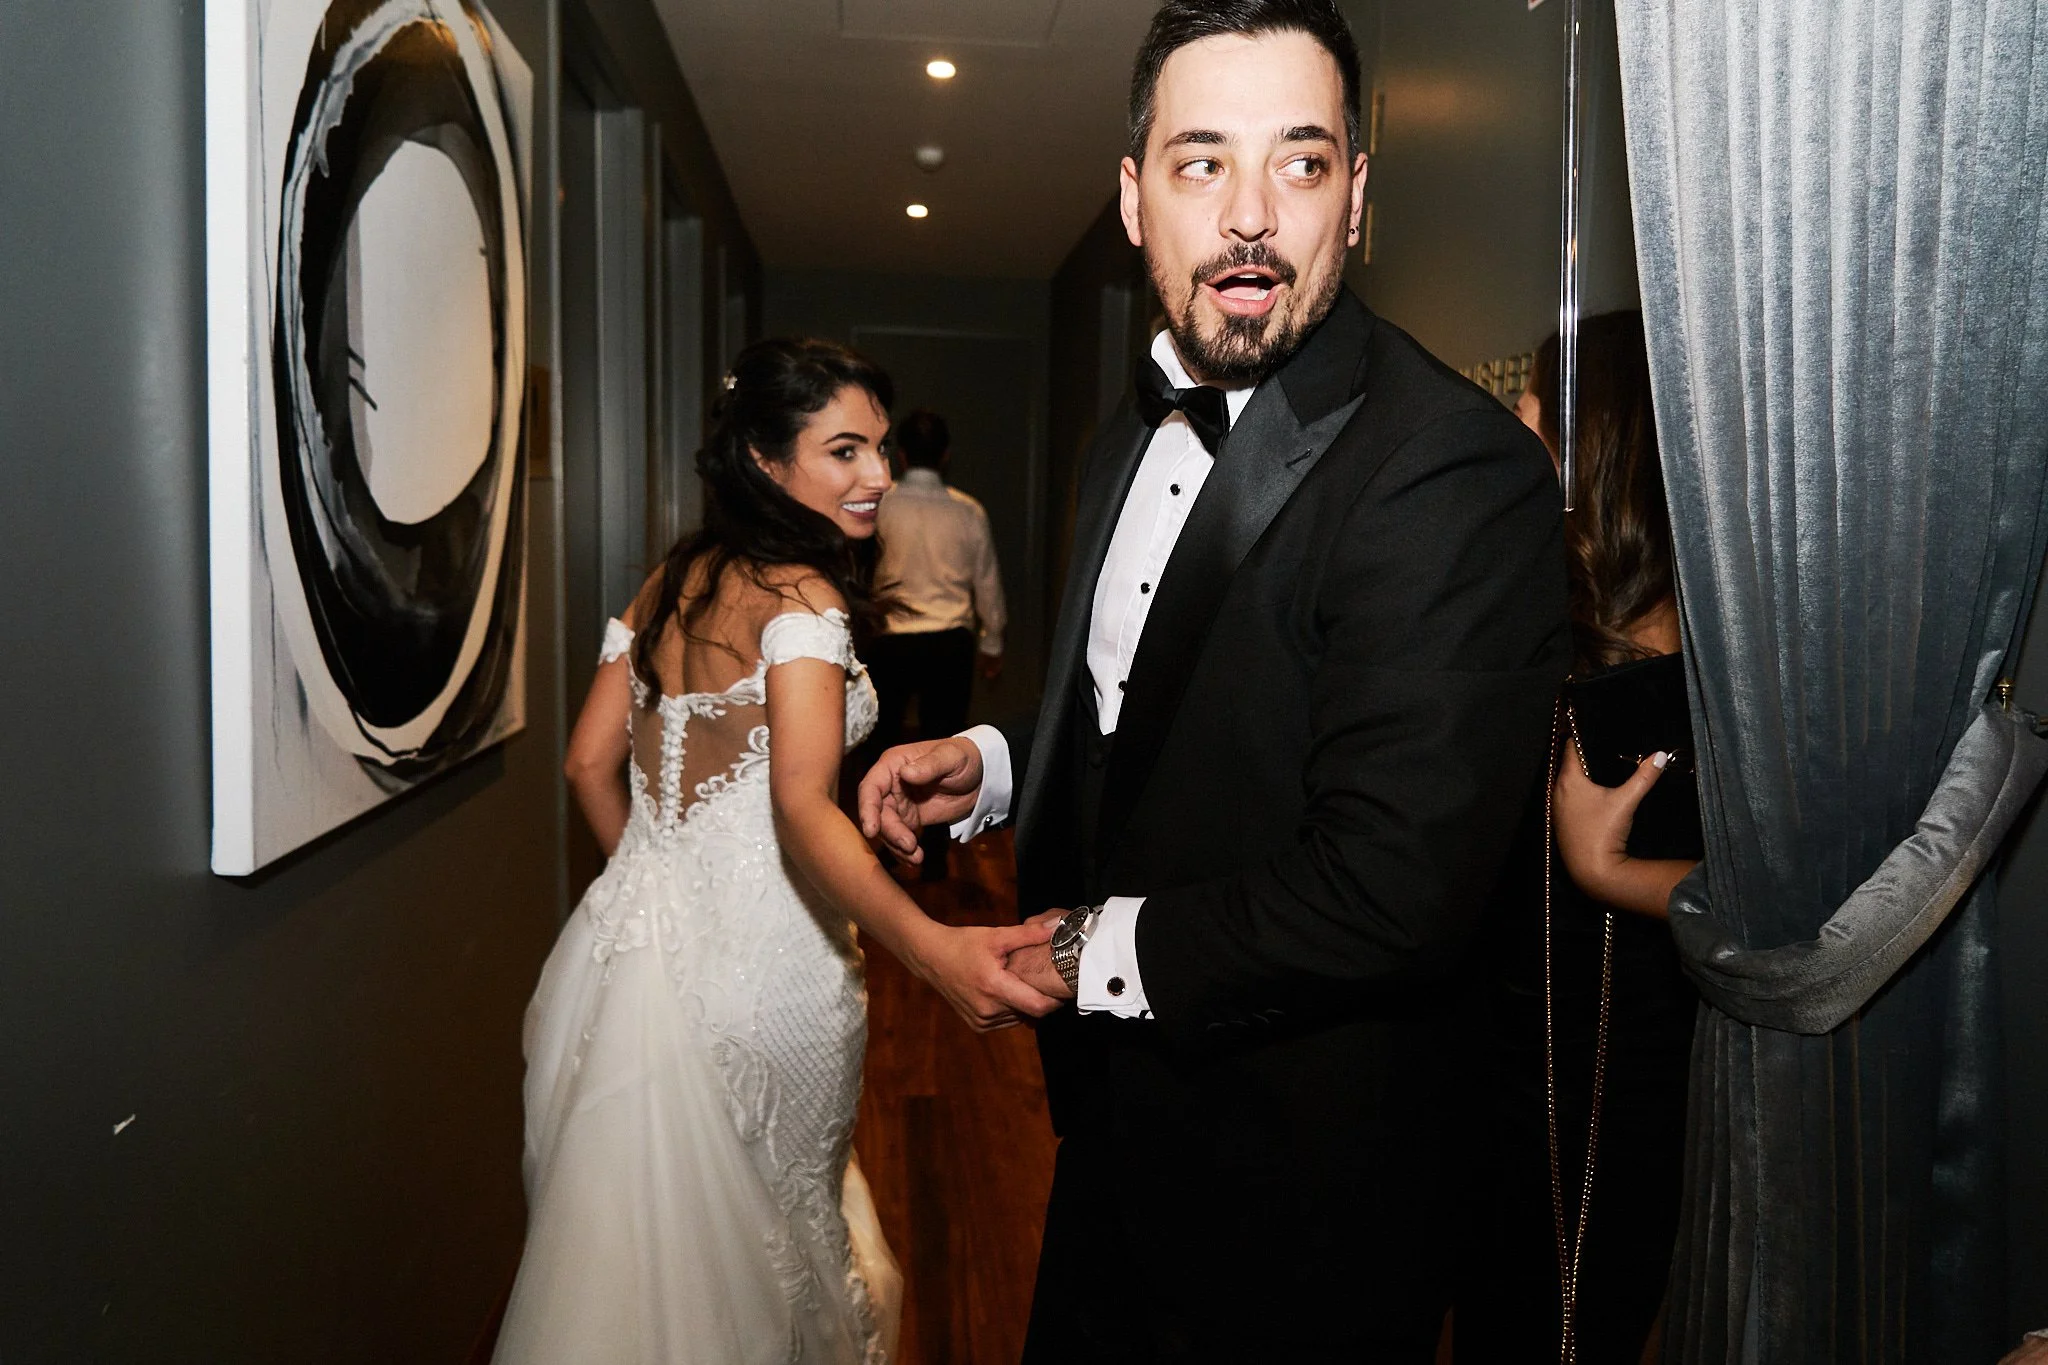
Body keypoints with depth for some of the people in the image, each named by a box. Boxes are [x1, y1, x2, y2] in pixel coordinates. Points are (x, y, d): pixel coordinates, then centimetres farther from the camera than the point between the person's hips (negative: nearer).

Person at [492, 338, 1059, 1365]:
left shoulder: (668, 585, 8)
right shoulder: (801, 594, -16)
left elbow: (591, 764, 11)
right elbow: (802, 803, -30)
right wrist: (933, 950, -42)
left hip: (632, 930, 7)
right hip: (752, 961, -7)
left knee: (632, 1235, 22)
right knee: (754, 1232, 15)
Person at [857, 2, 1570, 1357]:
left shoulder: (1458, 471, -25)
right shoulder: (1137, 431, 4)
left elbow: (1390, 891, -30)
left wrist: (1104, 953, -18)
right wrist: (992, 765, 0)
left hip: (1297, 1192, -7)